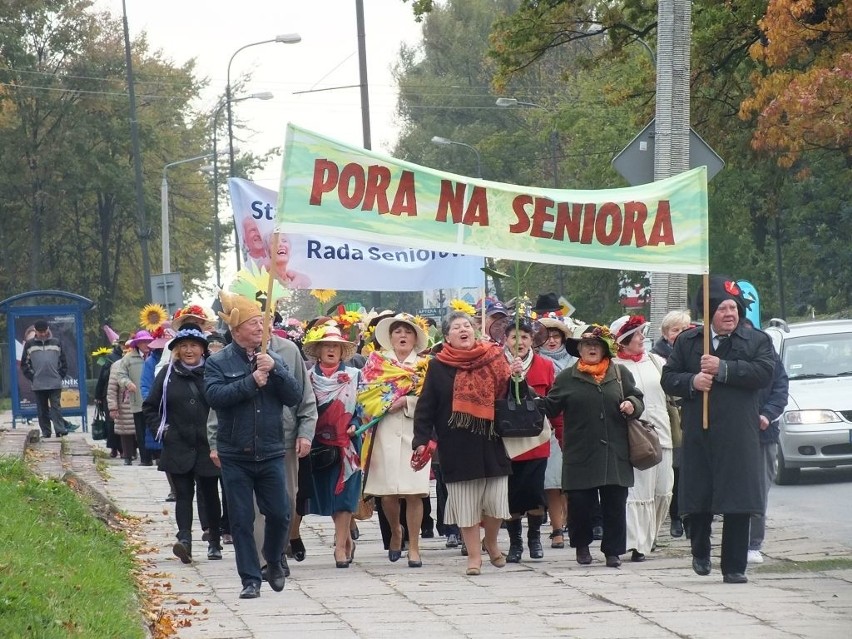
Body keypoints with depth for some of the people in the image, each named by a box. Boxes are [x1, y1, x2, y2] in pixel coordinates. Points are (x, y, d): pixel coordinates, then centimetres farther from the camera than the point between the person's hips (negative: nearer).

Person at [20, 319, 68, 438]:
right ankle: (45, 432, 8)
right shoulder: (29, 344, 5)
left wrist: (60, 376, 2)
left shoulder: (56, 342, 7)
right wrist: (32, 377, -1)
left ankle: (60, 429, -12)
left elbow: (63, 362, 12)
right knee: (42, 410, 4)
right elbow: (24, 364, 8)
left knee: (56, 407, -7)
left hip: (55, 383, -1)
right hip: (38, 384, 1)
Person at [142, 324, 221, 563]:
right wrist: (160, 429, 2)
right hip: (178, 447, 1)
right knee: (183, 494, -8)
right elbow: (149, 407, 13)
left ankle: (214, 542, 20)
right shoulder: (168, 374, 5)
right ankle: (184, 539, -19)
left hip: (209, 447, -1)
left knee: (210, 494, 9)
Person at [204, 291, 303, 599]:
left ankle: (273, 562, 27)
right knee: (241, 520, 0)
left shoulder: (273, 360, 8)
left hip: (270, 454, 2)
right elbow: (215, 395, -17)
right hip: (235, 456, -2)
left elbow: (295, 397, -2)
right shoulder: (218, 363, 0)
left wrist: (275, 370, -15)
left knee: (279, 515, 1)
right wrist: (251, 382, -19)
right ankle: (250, 579, 7)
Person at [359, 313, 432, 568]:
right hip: (385, 433, 0)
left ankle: (414, 547, 0)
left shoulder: (424, 366, 12)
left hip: (415, 432, 0)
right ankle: (395, 532, 26)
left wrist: (405, 402, -13)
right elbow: (365, 395, 1)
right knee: (387, 494, -2)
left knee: (413, 493, -7)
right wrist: (399, 399, -8)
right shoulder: (376, 362, 13)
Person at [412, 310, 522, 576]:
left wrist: (513, 377, -9)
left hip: (490, 441, 1)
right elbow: (426, 406, -1)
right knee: (465, 502, 1)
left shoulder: (494, 359, 5)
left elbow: (507, 396, 10)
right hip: (456, 444, -1)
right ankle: (473, 555, 13)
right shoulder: (438, 367, 1)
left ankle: (491, 542, 27)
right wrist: (422, 440, -8)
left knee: (496, 500, 0)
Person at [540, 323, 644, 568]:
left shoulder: (620, 374, 10)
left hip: (614, 454, 1)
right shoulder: (566, 378, 7)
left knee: (615, 503, 0)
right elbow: (550, 408, 7)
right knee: (580, 503, -1)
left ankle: (613, 550, 10)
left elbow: (637, 400, 16)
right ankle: (581, 545, 21)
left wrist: (632, 405, -6)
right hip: (580, 455, -1)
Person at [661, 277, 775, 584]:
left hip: (738, 435, -1)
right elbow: (668, 378, 10)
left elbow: (764, 373, -10)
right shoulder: (687, 341, 11)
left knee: (738, 503, -4)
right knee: (698, 500, 6)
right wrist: (691, 382, -11)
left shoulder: (757, 340, 6)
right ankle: (700, 552, 31)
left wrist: (723, 369, -16)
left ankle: (734, 567, 3)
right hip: (698, 433, 2)